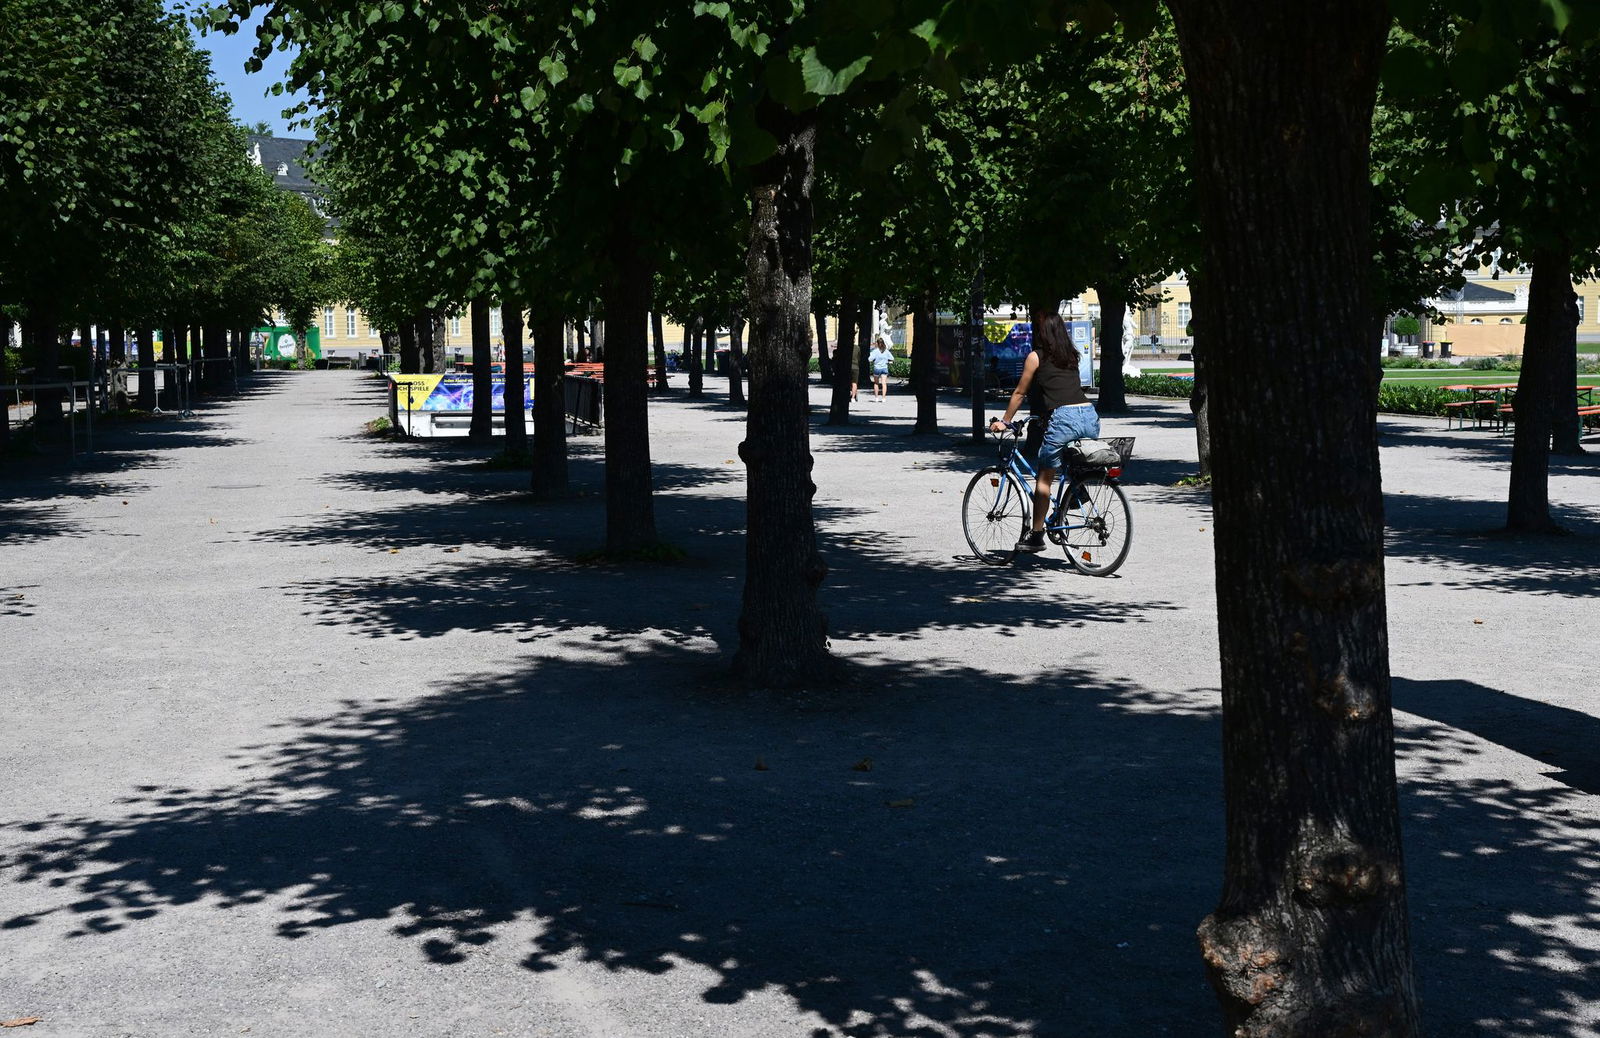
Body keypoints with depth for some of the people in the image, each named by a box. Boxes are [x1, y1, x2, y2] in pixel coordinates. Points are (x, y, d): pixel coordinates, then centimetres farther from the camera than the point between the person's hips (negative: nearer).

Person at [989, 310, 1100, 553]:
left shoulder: (1036, 357, 7)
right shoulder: (1071, 356, 23)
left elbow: (1020, 393, 14)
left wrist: (1004, 421, 26)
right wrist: (1044, 416, 47)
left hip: (1063, 416, -6)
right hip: (1090, 415, 6)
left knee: (1045, 478, 2)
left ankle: (1036, 534, 5)